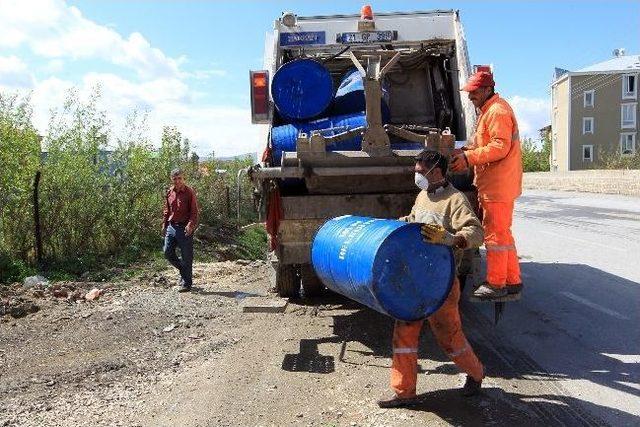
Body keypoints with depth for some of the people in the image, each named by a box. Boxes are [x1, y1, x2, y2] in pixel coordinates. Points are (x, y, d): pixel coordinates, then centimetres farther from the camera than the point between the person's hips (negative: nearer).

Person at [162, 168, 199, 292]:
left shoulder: (189, 192, -8)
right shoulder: (169, 192, 9)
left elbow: (194, 211, -11)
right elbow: (166, 210, 18)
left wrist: (191, 225, -23)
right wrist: (164, 225, 12)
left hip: (184, 228, -6)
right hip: (171, 226, 6)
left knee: (186, 256, 1)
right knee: (167, 252, 5)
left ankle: (186, 283, 12)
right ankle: (183, 270, 29)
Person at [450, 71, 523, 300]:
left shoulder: (497, 111, -14)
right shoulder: (489, 110, 20)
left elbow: (500, 147, -23)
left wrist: (469, 158, -24)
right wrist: (466, 151, 7)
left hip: (498, 185, -11)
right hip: (495, 184, 11)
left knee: (495, 232, -4)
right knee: (502, 232, 15)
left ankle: (496, 283, 4)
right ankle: (512, 280, 24)